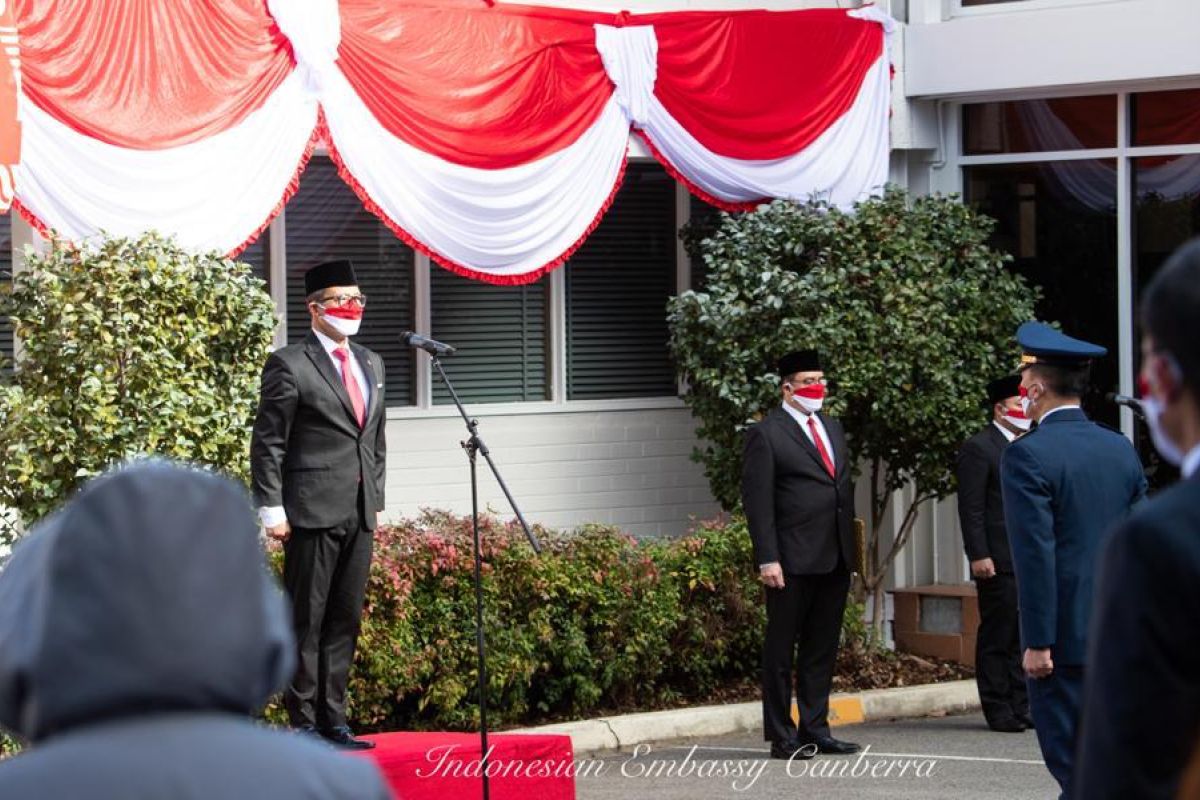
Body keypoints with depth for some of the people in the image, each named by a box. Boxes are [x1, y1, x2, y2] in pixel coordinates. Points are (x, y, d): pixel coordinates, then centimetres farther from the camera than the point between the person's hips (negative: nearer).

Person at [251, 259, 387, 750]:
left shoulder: (371, 364, 18)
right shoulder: (290, 365, -4)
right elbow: (267, 444, -7)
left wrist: (375, 498, 16)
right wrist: (272, 510, -12)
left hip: (359, 515, 7)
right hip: (312, 512, -7)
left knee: (345, 621, 9)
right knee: (306, 621, -3)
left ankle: (333, 720, 15)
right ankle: (304, 723, 0)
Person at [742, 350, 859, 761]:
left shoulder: (832, 427, 17)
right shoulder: (766, 434, -6)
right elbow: (757, 500, -10)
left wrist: (850, 548, 14)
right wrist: (767, 559, -16)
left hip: (835, 558, 7)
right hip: (793, 561, -7)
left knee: (822, 648, 11)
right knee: (782, 649, 0)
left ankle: (815, 730, 17)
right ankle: (782, 737, 4)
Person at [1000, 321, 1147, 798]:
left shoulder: (1027, 456, -13)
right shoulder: (1121, 449, 9)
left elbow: (1035, 556, -17)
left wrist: (1038, 642, -14)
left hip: (1064, 634, -7)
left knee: (1073, 760, -3)